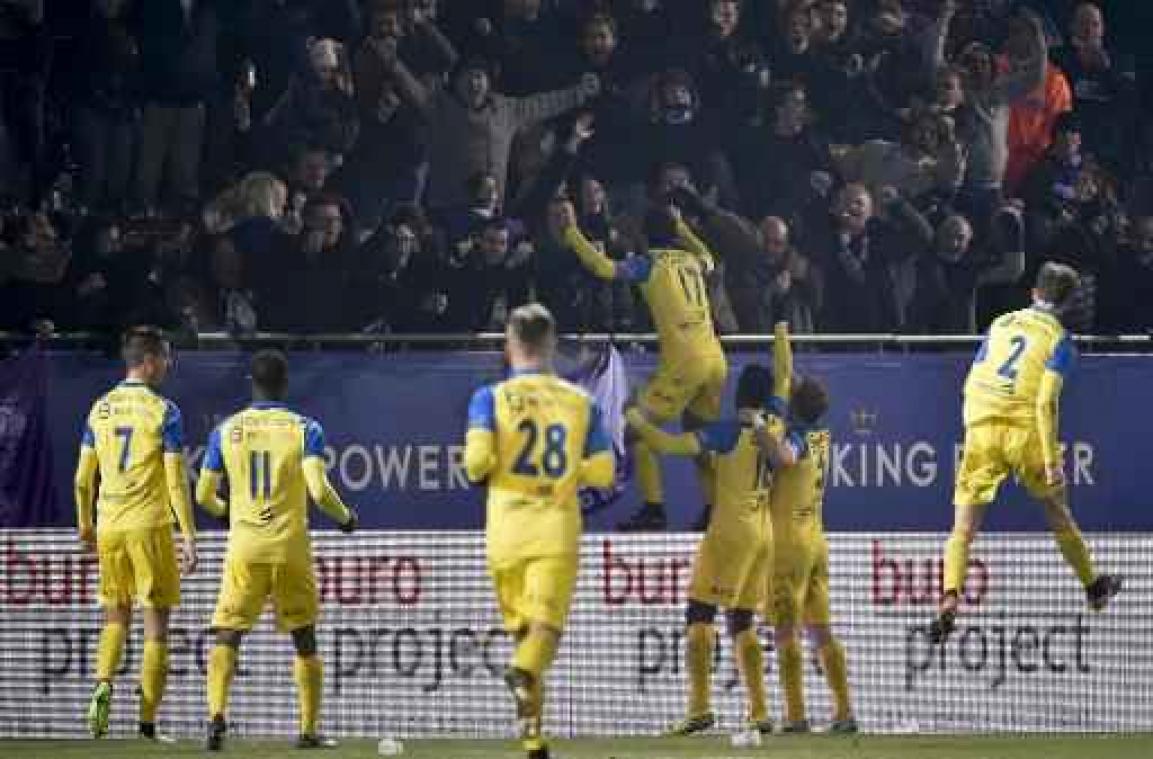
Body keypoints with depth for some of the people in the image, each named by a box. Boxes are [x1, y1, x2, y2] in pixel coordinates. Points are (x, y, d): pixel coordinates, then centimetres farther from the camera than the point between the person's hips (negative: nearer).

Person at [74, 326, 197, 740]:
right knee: (156, 621, 3)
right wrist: (189, 537, -10)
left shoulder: (100, 409, 6)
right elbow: (176, 482, -11)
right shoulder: (163, 412, -7)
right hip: (150, 524, -4)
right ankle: (147, 722, 0)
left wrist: (85, 525, 23)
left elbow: (83, 477, 10)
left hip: (108, 526, 4)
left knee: (116, 616, 18)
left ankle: (103, 686, -6)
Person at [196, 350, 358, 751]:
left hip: (244, 547, 0)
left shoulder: (226, 430, 3)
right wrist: (345, 517, 6)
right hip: (291, 547, 0)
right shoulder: (304, 429, -3)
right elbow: (319, 490, -14)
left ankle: (216, 715, -21)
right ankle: (309, 730, 15)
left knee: (227, 637, 1)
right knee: (304, 640, 14)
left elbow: (203, 495, 6)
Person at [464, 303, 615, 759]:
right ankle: (525, 671, -45)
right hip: (558, 531, 0)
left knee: (523, 629, 13)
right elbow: (602, 473, 3)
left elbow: (477, 460, -15)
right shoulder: (580, 402, 6)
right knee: (547, 624, -10)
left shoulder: (491, 398, -1)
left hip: (507, 531, 0)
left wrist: (478, 473, 8)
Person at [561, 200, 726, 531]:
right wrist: (682, 227, 49)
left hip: (684, 360, -7)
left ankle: (654, 509, -7)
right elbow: (708, 259, 43)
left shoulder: (650, 263, -2)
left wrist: (571, 233, -11)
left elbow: (604, 268, -17)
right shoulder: (691, 260, 17)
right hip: (715, 359, 7)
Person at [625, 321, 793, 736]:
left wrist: (638, 422, 0)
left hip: (730, 532, -7)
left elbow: (668, 444, -16)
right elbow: (783, 377, 23)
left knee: (699, 616, -5)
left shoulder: (729, 431, -11)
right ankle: (759, 713, 6)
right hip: (763, 536, 7)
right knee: (742, 624, 12)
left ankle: (699, 707, -16)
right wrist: (781, 336, 37)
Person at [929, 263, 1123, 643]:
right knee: (1059, 513, 19)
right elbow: (1046, 401, -11)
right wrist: (1051, 461, -12)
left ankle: (949, 601, -21)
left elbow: (970, 385, 14)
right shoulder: (1058, 338, 1)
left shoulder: (1001, 324, 13)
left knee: (964, 527, -1)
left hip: (982, 428, 2)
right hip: (1025, 430, -2)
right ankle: (1093, 588, 34)